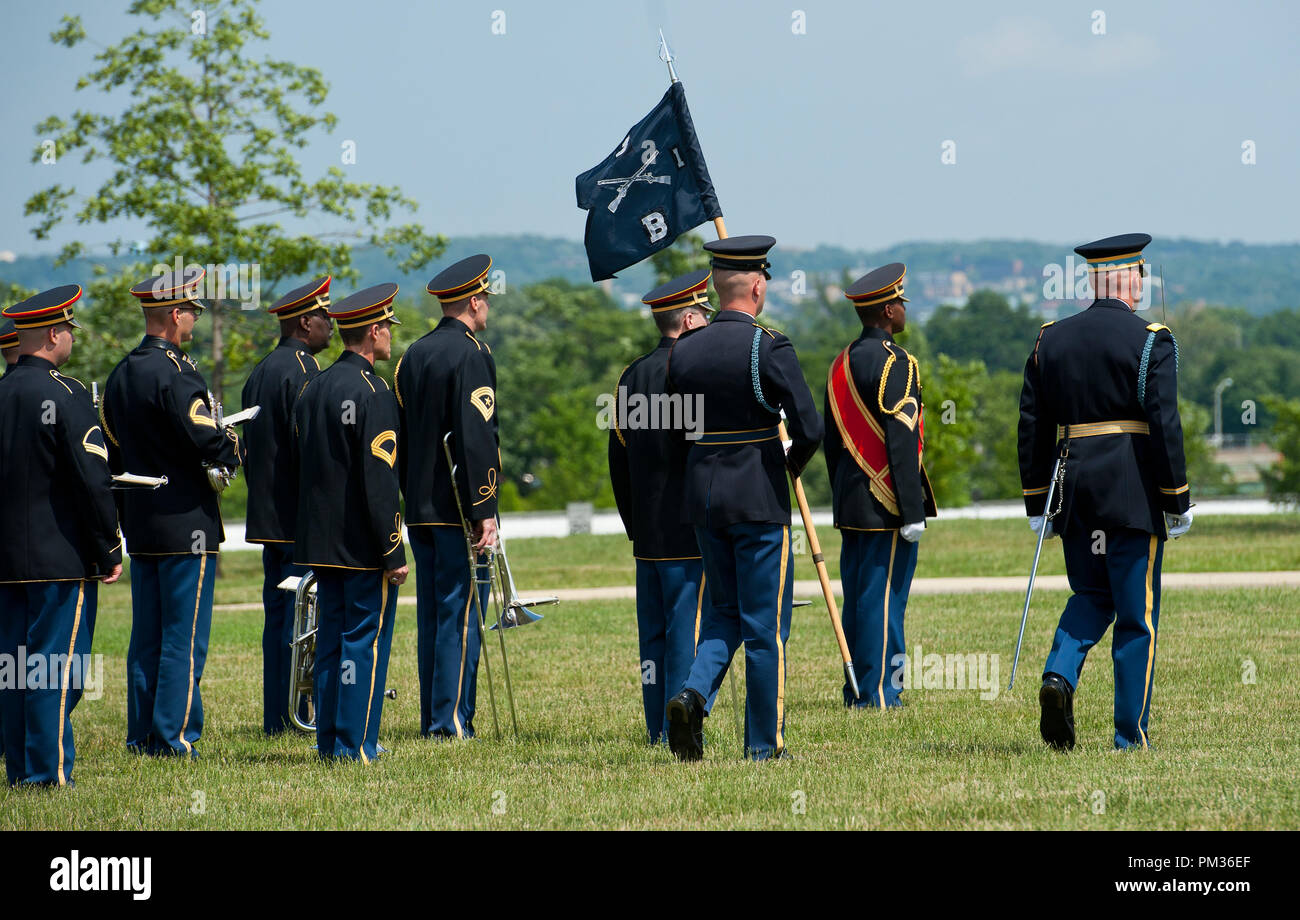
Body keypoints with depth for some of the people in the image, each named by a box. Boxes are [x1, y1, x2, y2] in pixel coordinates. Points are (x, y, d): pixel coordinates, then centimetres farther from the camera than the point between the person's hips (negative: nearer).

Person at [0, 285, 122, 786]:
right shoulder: (66, 396, -13)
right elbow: (93, 481, -16)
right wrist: (110, 551, -7)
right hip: (61, 557, -7)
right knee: (58, 667, -3)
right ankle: (48, 774, -4)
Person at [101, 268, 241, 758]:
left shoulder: (120, 374, 11)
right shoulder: (175, 372, -16)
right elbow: (206, 441, -23)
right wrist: (232, 447, -2)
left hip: (140, 522, 8)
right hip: (186, 523, -8)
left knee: (146, 639, 12)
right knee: (185, 638, -4)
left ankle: (142, 735, 14)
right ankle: (173, 736, -4)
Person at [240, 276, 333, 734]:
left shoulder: (260, 372, 16)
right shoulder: (303, 370, -14)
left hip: (268, 518, 9)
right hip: (302, 521, -9)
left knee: (278, 617, 11)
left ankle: (276, 718, 13)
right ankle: (293, 716, -6)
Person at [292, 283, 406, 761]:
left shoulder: (312, 388, 10)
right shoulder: (373, 393, -15)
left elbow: (298, 467, 16)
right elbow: (379, 480, -18)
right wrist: (394, 552, -15)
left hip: (321, 541, 8)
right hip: (364, 543, -8)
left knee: (330, 640, 12)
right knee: (365, 640, -3)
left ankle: (329, 740, 14)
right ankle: (356, 744, -3)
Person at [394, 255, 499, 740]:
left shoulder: (413, 355, 13)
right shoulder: (472, 354, -12)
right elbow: (477, 436, -18)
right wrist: (485, 510, -17)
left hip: (420, 511, 8)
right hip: (458, 507, -8)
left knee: (431, 613, 11)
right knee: (461, 612, -6)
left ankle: (432, 719, 13)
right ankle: (453, 720, -8)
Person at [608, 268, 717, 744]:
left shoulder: (631, 376, 12)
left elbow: (618, 459, 16)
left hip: (647, 534, 8)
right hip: (689, 531, -8)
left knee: (653, 633, 10)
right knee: (689, 630, -5)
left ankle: (657, 728, 13)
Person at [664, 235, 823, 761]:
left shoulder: (684, 350, 3)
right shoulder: (769, 349, -13)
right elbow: (809, 428, -14)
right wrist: (795, 463, 6)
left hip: (702, 497, 5)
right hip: (759, 498, -5)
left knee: (726, 612, 18)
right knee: (765, 622, 4)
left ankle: (693, 693, -7)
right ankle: (764, 743, 8)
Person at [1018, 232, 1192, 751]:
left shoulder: (1050, 340, 7)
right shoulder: (1150, 341, -7)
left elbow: (1031, 427, 7)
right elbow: (1164, 426, -12)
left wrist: (1037, 503, 13)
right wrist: (1177, 501, -6)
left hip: (1072, 490, 4)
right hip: (1133, 494, -4)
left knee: (1091, 596, 21)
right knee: (1137, 616, 4)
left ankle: (1060, 674, -6)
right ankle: (1131, 738, 5)